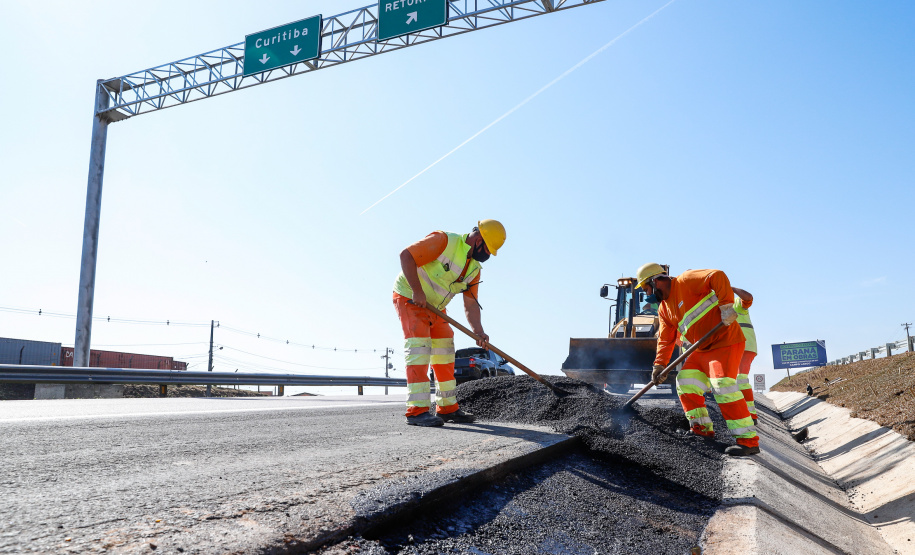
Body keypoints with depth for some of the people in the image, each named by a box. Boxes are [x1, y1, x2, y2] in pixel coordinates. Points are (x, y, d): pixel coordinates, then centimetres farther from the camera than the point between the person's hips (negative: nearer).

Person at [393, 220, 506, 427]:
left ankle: (447, 408, 19)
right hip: (409, 298, -9)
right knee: (419, 346, -18)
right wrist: (417, 291, -28)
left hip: (435, 308, 9)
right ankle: (417, 411, -18)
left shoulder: (474, 269, 3)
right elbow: (406, 255, -25)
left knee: (445, 352, 10)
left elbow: (470, 304, 0)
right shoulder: (444, 241, -21)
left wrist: (478, 331, -17)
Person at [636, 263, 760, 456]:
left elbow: (718, 277, -23)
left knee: (723, 385, -20)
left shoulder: (686, 281, -13)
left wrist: (726, 305, -27)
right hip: (702, 350, 10)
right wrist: (659, 364, 2)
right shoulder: (664, 309, 13)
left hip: (725, 341, -10)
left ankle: (748, 440, -16)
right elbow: (666, 339, 13)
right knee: (685, 381, 7)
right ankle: (702, 429, 14)